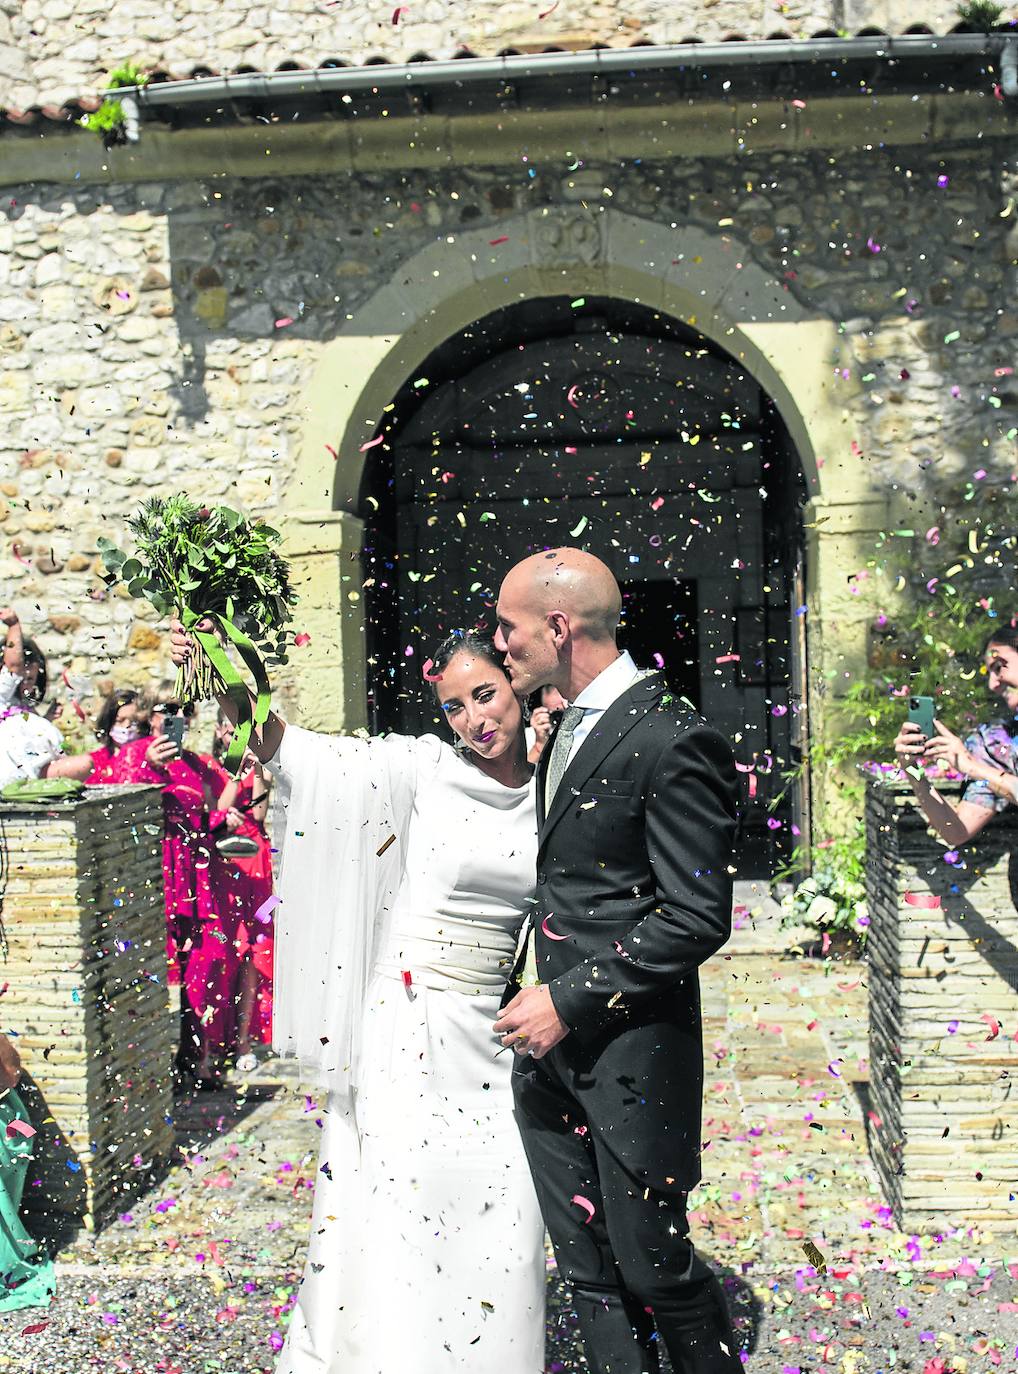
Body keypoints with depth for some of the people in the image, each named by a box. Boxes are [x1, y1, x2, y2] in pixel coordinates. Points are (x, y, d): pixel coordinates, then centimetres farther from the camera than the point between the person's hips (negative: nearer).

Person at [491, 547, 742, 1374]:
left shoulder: (673, 741, -17)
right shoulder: (570, 726, 11)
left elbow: (699, 918, -19)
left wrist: (571, 1001, -18)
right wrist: (545, 995, 11)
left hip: (631, 1054, -8)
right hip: (551, 1044, 8)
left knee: (653, 1264, 5)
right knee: (588, 1271, 14)